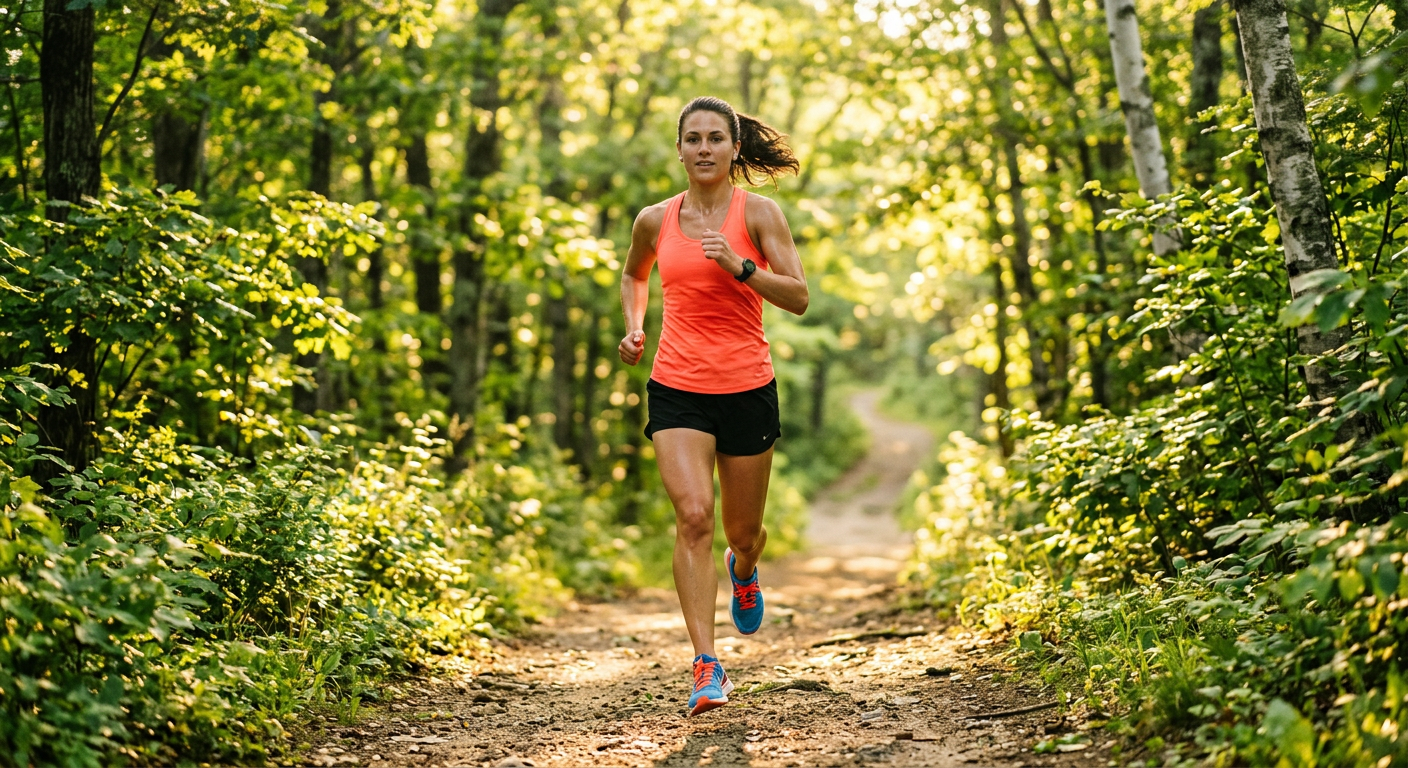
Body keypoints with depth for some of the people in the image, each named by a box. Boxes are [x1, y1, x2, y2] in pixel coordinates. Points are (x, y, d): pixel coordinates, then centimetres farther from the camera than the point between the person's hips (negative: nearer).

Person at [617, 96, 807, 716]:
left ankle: (743, 569, 51)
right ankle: (707, 667, -18)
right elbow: (634, 275, 27)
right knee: (692, 515, -18)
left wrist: (738, 265, -24)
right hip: (676, 389, 1)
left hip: (747, 390, 0)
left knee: (743, 532, 12)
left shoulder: (758, 213, -3)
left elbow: (798, 298, -11)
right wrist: (633, 327, 10)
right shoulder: (655, 221, 5)